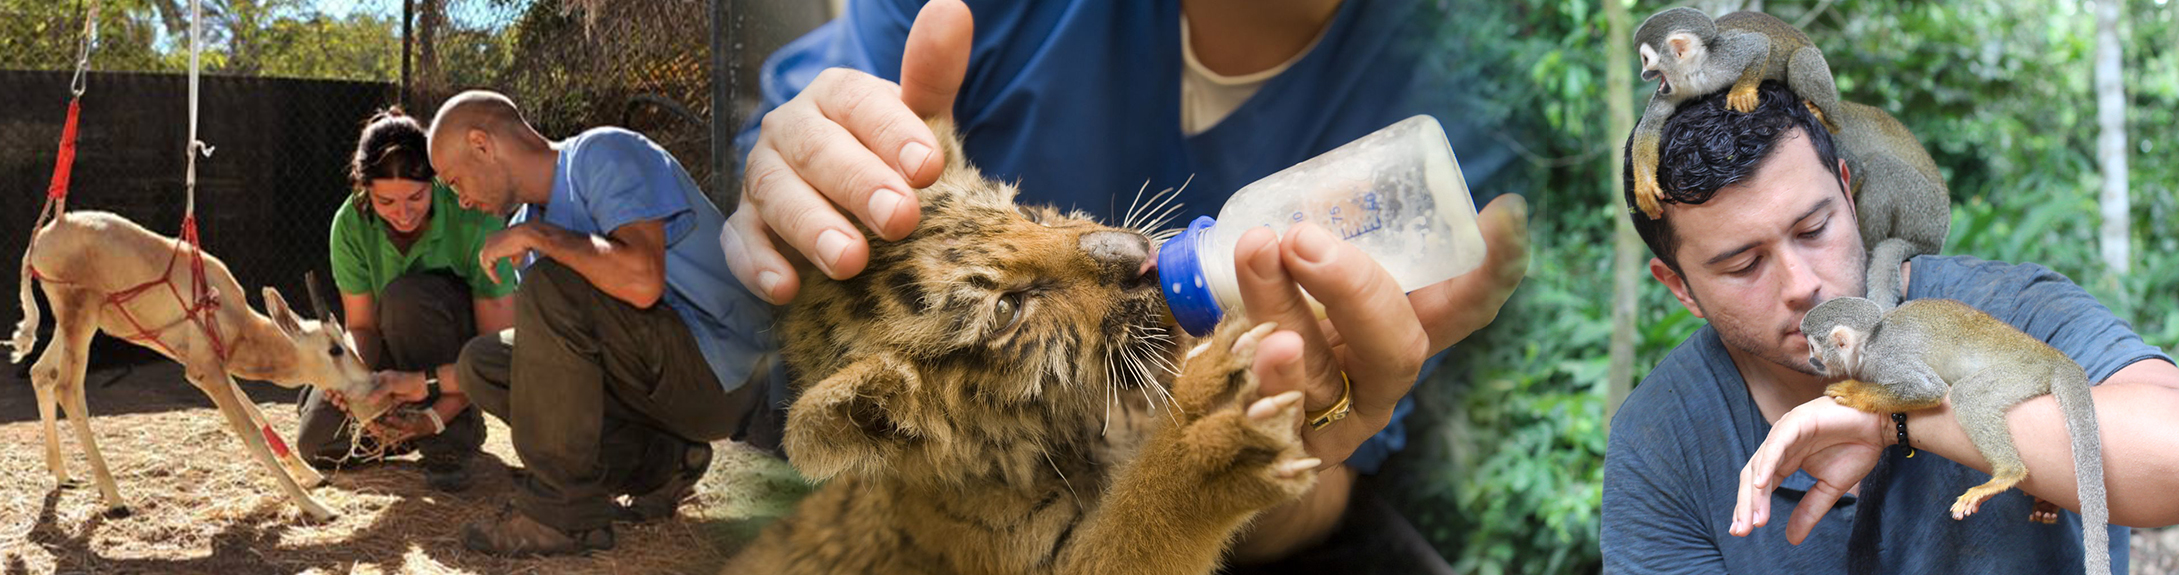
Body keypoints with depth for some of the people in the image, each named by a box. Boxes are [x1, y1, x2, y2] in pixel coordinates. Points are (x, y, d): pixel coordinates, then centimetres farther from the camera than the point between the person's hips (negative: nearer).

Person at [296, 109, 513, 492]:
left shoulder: (474, 220, -29)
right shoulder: (351, 224, -17)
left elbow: (499, 343, -27)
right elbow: (360, 324, -11)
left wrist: (439, 415, -35)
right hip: (395, 351, 4)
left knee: (407, 293, -34)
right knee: (318, 443, -10)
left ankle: (453, 435, -19)